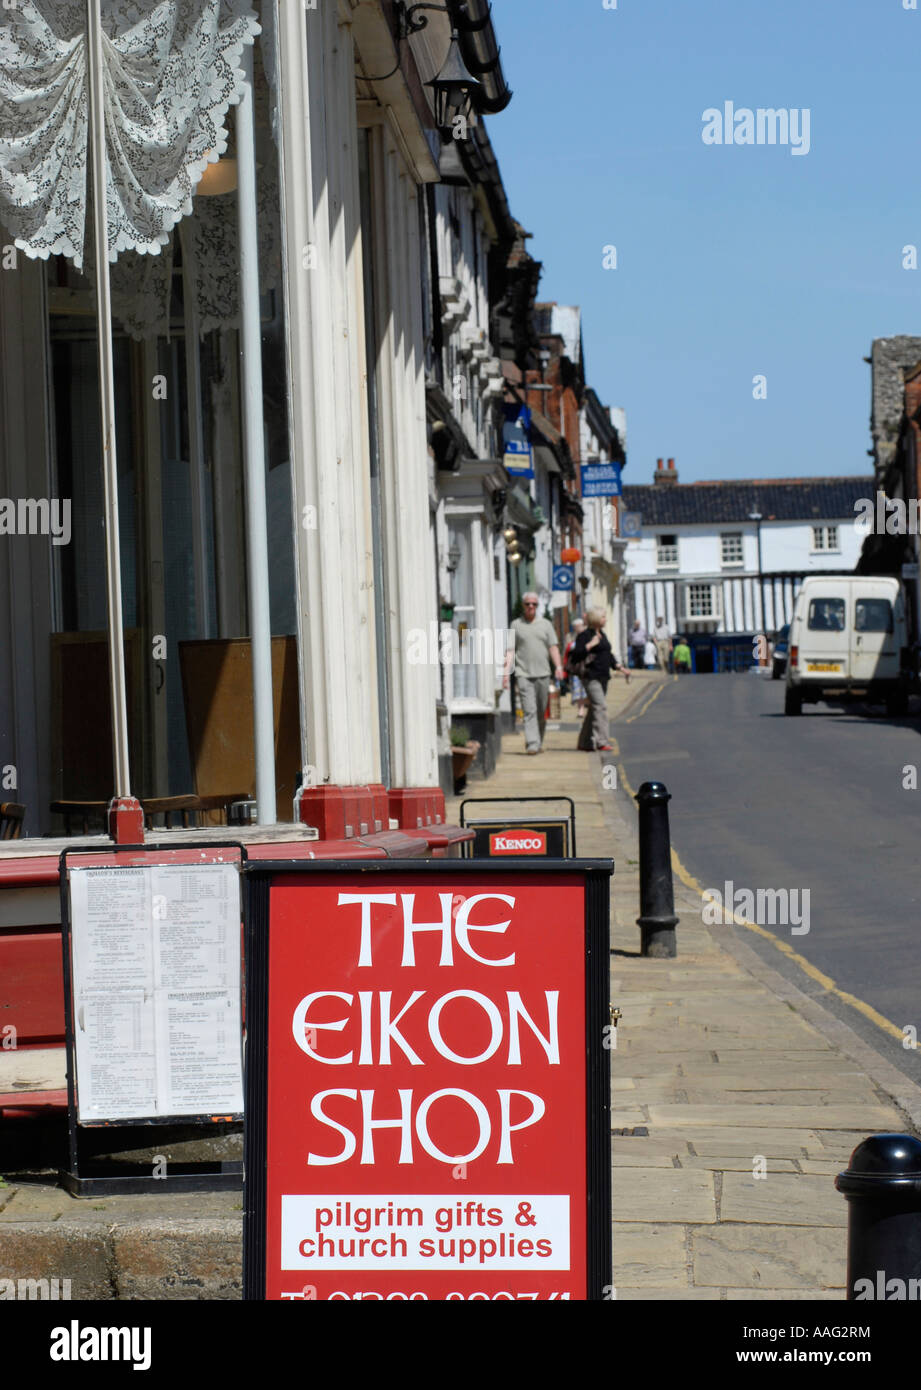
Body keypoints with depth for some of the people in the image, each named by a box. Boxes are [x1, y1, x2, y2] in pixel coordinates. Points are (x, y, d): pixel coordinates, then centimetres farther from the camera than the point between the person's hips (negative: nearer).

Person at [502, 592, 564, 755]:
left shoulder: (545, 624, 12)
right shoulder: (516, 625, 9)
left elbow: (553, 647, 8)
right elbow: (510, 651, 6)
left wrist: (558, 666, -7)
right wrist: (506, 672, -3)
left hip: (542, 673, 2)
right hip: (523, 674, -2)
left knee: (541, 712, 7)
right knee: (529, 710, -12)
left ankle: (539, 742, 20)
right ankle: (532, 743, -19)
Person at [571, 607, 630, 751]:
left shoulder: (602, 634, 18)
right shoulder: (584, 635, -9)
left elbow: (608, 655, 27)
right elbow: (576, 656, -15)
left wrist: (619, 667, 17)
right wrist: (590, 645, -20)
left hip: (603, 677, 9)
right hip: (591, 677, -9)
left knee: (594, 709, 10)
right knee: (600, 706, -17)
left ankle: (585, 743, 16)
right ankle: (602, 741, -21)